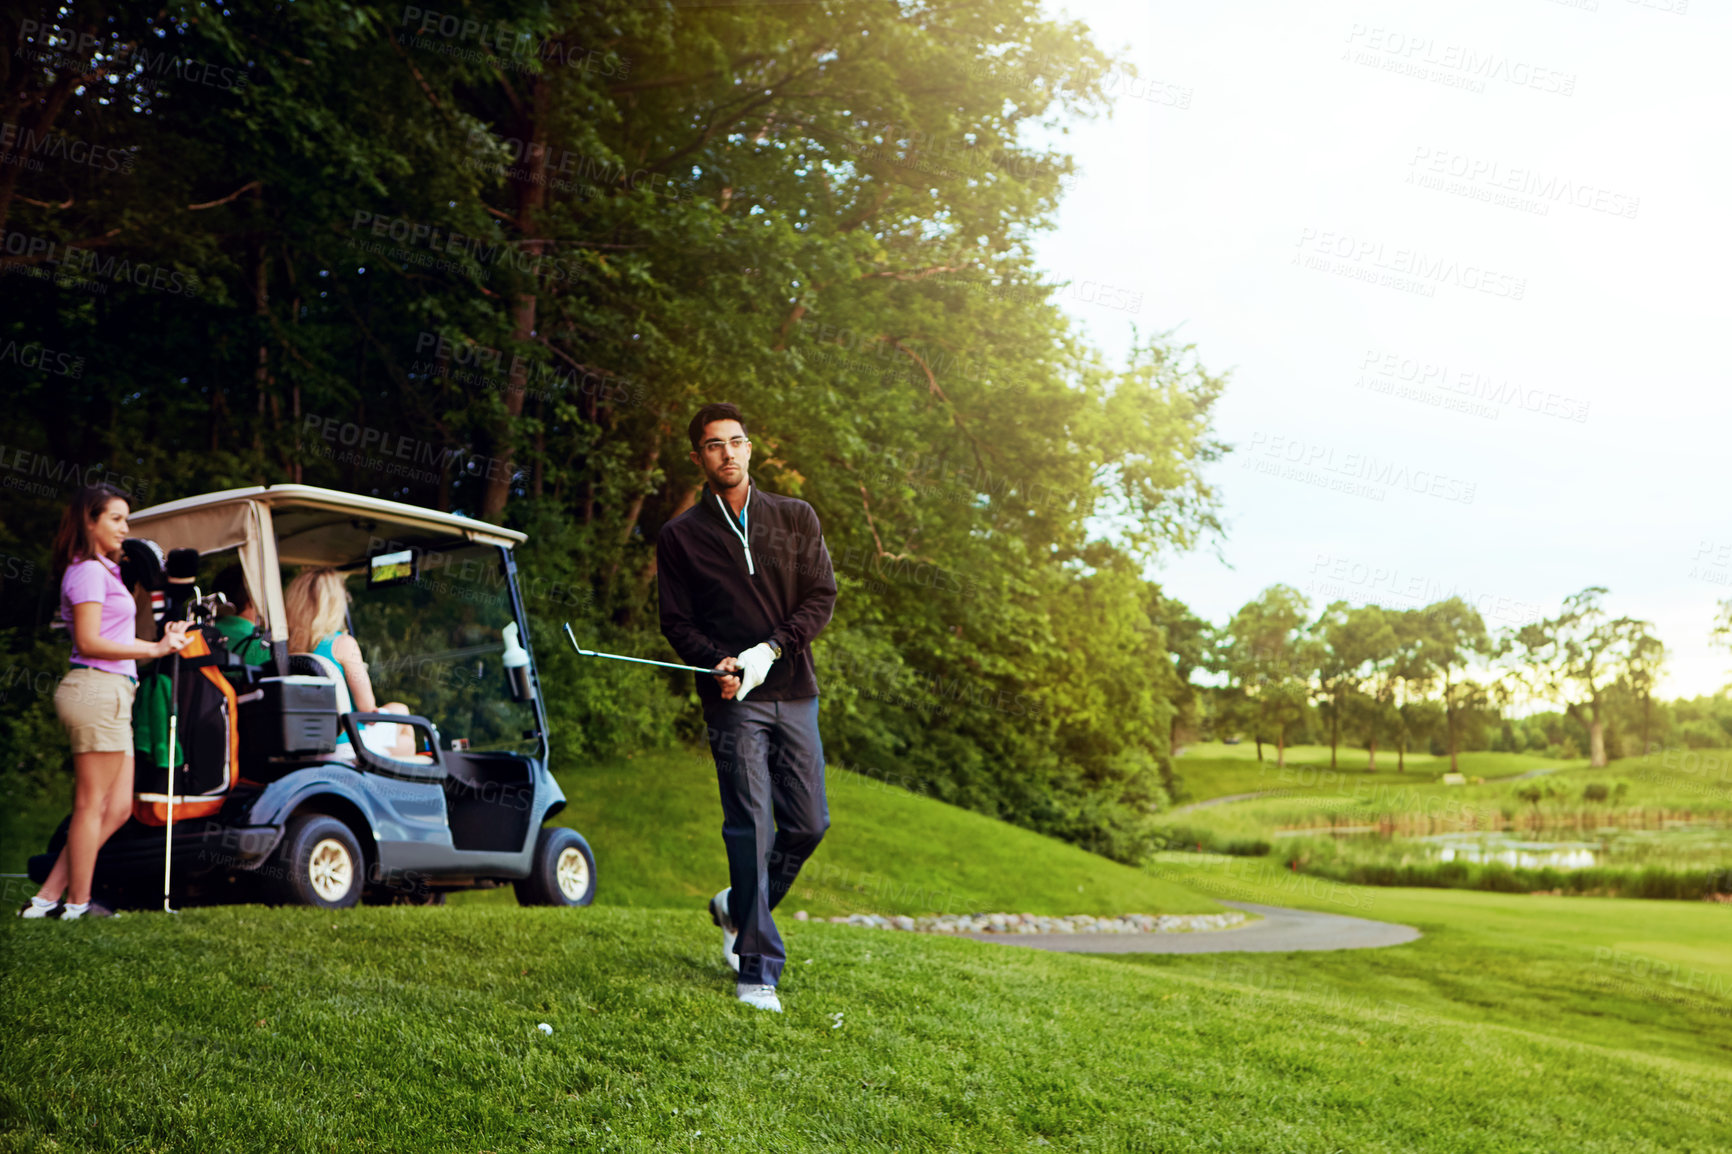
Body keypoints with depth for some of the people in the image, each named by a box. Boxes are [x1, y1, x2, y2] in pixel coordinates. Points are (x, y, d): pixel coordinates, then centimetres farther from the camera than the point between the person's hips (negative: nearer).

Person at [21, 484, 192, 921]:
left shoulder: (104, 570, 23)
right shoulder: (88, 570, -7)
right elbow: (88, 642, -15)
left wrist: (161, 641, 15)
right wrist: (153, 649, -13)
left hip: (113, 694, 10)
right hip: (96, 691, -10)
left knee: (117, 808, 7)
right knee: (92, 804, -2)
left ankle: (48, 897, 10)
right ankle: (77, 902, 6)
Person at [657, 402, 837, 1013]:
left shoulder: (795, 517, 10)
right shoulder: (679, 535, 6)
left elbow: (822, 596, 4)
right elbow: (676, 621, 4)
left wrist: (771, 650, -11)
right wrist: (721, 663, -15)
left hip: (794, 692, 3)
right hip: (733, 700, -3)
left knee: (808, 824, 4)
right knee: (750, 827, -9)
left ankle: (738, 908, 31)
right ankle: (757, 969, -3)